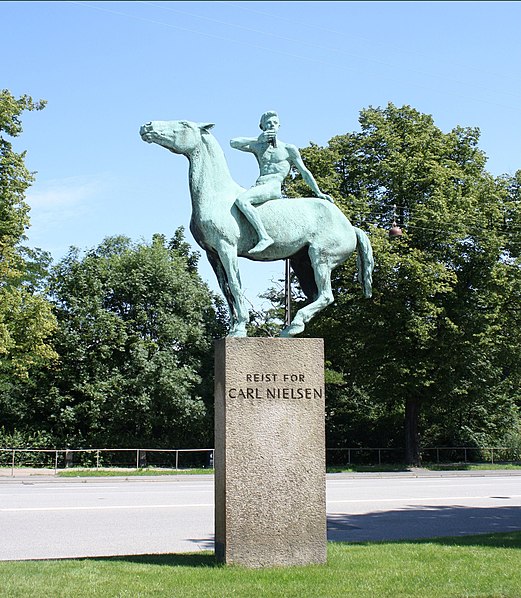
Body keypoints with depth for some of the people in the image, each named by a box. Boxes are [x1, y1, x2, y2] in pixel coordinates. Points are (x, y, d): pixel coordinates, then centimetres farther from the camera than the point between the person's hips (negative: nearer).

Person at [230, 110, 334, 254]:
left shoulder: (289, 149, 10)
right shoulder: (258, 146, 19)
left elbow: (305, 172, 14)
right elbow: (233, 143, 8)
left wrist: (318, 193, 13)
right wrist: (258, 139, 3)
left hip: (273, 188, -6)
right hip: (258, 186, 6)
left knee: (241, 200, -33)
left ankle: (264, 237, -39)